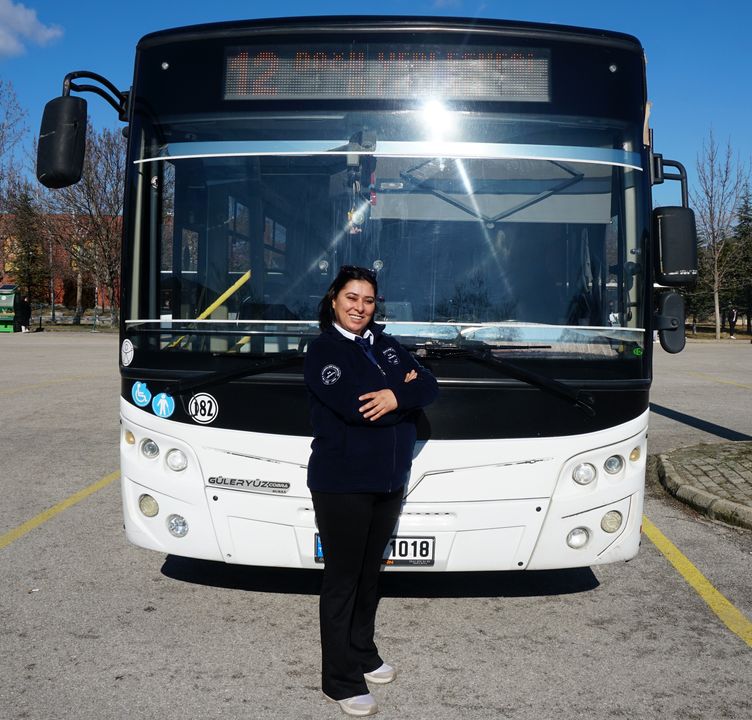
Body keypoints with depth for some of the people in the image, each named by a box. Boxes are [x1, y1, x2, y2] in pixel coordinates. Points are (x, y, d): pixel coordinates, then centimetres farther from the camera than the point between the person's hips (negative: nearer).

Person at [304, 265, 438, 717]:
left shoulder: (385, 343, 11)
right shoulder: (323, 350, -8)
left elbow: (429, 387, 0)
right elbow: (353, 405, -24)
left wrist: (396, 396, -19)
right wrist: (402, 385, -13)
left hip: (389, 481, 6)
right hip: (342, 484, -6)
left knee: (370, 572, 19)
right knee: (342, 579, 2)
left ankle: (363, 654, 36)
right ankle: (340, 680, 14)